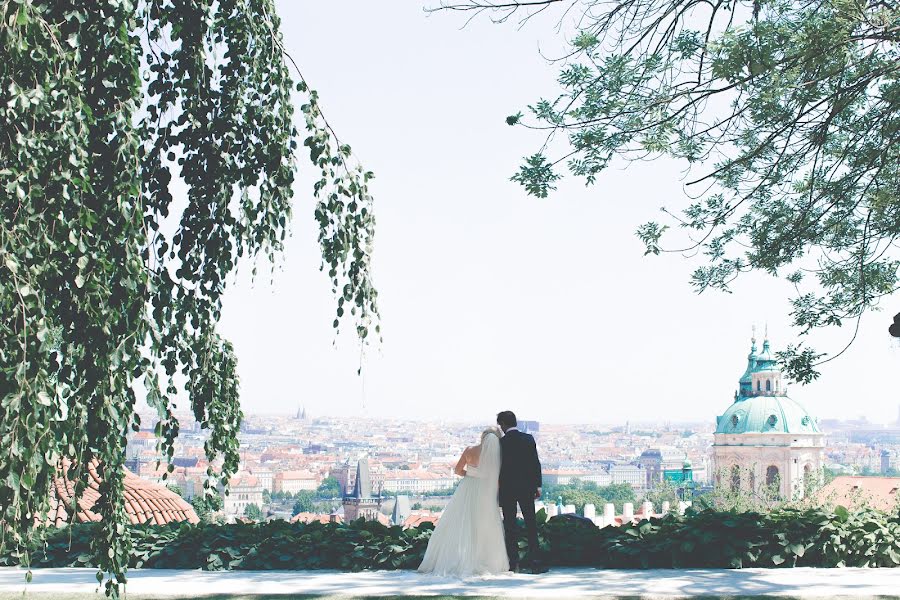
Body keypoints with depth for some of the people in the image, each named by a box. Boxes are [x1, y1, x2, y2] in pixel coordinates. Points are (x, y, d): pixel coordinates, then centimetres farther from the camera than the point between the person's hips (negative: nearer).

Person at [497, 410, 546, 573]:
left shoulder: (501, 442, -7)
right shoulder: (528, 439, 0)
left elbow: (498, 467, -3)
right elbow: (536, 463, 1)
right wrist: (538, 486, 7)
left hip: (507, 488, -2)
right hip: (527, 487, 2)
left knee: (510, 527, 4)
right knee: (531, 524, 5)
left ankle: (513, 563, 2)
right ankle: (535, 561, -1)